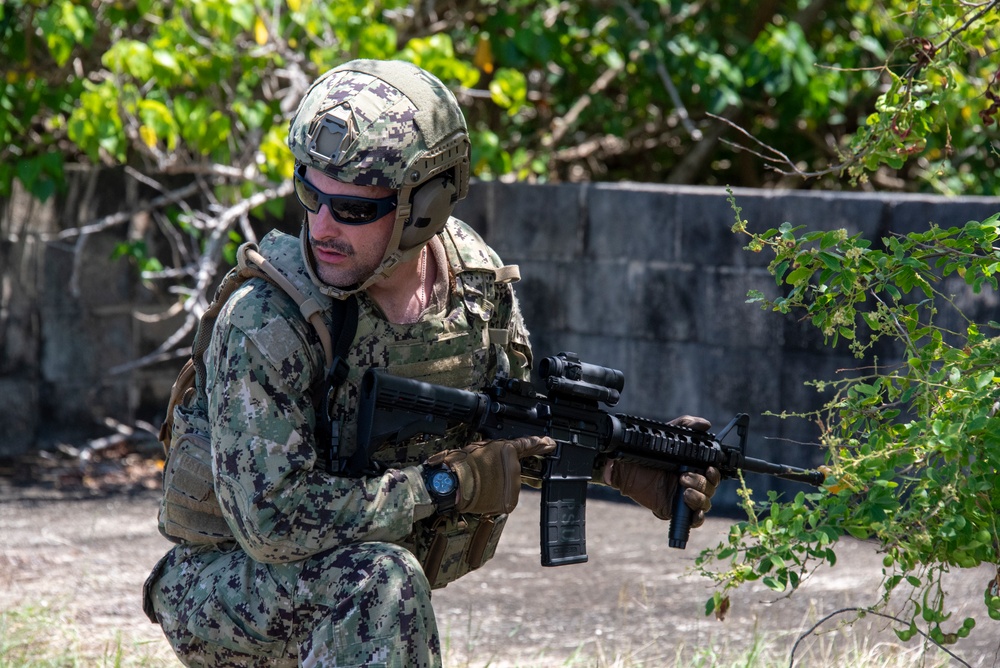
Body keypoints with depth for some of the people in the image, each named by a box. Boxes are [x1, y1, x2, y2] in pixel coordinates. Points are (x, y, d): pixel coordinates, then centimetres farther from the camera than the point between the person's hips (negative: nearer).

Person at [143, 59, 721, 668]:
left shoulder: (474, 274, -9)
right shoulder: (266, 323, -29)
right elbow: (273, 516, -34)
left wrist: (627, 466, -4)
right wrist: (450, 482, -28)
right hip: (218, 588, -7)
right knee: (381, 579, -33)